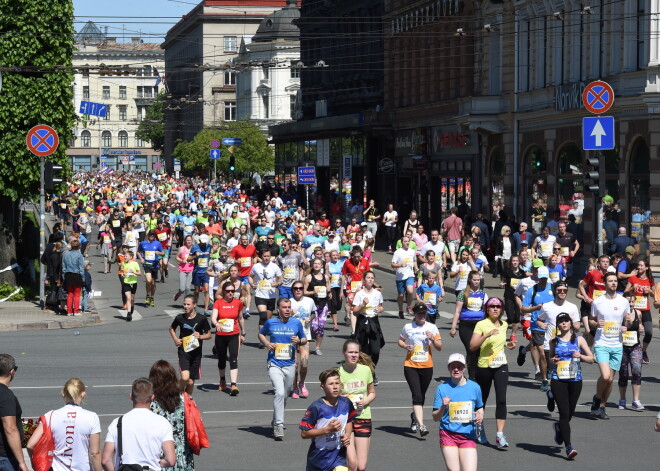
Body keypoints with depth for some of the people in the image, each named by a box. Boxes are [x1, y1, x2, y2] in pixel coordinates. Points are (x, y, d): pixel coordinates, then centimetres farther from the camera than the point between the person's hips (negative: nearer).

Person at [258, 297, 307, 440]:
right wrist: (267, 344, -3)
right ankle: (278, 425, -17)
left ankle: (275, 422, 35)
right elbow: (261, 334, 17)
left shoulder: (296, 323, 3)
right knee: (279, 392, -21)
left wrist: (299, 341, -8)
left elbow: (304, 339, 15)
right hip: (274, 364, -3)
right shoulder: (270, 323, -1)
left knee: (284, 396, 13)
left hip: (290, 365, 3)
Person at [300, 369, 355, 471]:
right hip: (319, 455, -2)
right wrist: (327, 429, -26)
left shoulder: (346, 403, -5)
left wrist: (347, 435, -6)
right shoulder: (316, 407, -19)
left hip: (339, 455, 2)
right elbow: (304, 434, -18)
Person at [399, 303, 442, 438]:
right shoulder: (407, 328, 3)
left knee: (421, 396, 13)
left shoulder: (432, 327, 5)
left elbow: (439, 347, 5)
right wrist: (405, 346, -5)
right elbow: (400, 340, 16)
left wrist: (433, 339, -14)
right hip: (411, 365, -2)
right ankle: (421, 426, -22)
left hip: (427, 366, 2)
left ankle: (415, 417, 40)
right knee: (417, 396, -15)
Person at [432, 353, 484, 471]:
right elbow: (435, 418, 1)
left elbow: (480, 407, 22)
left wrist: (480, 416, 0)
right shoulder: (442, 388, 0)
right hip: (448, 435, -1)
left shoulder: (474, 387, 6)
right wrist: (443, 407, -18)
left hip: (468, 436, 1)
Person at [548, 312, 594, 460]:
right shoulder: (554, 341, 8)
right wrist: (552, 361, -2)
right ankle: (569, 447, -13)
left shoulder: (579, 340, 5)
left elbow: (591, 358, 7)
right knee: (564, 413, -11)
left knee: (570, 413, 11)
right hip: (558, 380, -1)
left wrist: (580, 356, -13)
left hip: (575, 380, 1)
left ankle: (559, 427, 46)